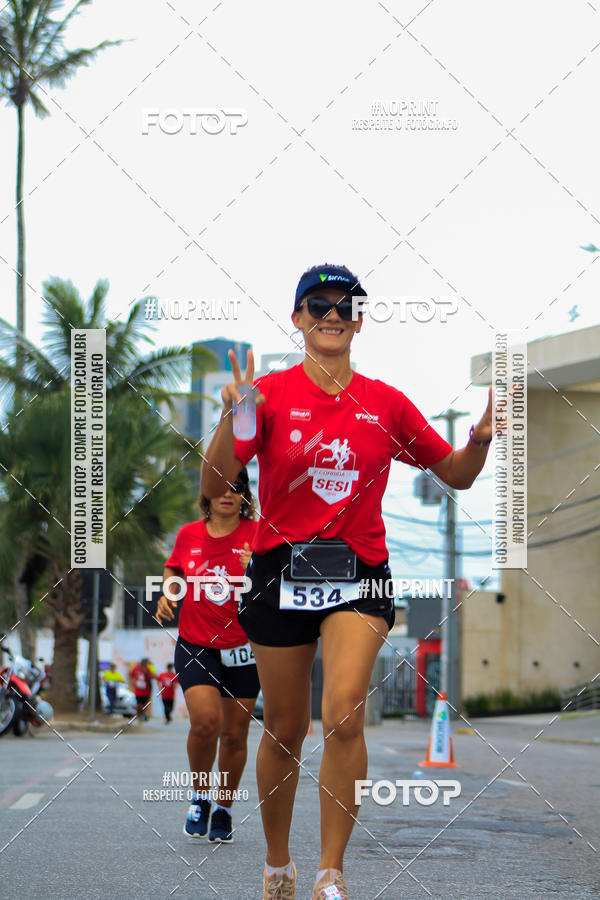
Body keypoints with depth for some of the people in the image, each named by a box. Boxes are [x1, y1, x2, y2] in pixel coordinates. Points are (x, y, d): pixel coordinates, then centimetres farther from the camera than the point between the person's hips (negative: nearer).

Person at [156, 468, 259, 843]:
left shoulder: (257, 534, -3)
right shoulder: (189, 535, 4)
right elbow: (173, 568, 24)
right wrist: (167, 594, 4)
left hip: (242, 648, 0)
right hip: (195, 644, 0)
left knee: (235, 734, 5)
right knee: (205, 720, -19)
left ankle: (223, 809, 24)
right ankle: (199, 796, 4)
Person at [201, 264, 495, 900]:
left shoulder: (385, 402, 5)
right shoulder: (270, 393, -1)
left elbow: (455, 474, 15)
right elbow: (214, 488, -7)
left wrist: (480, 440, -6)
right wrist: (231, 418, -23)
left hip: (359, 572, 0)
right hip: (280, 571, 0)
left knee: (344, 714, -21)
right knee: (284, 729, 8)